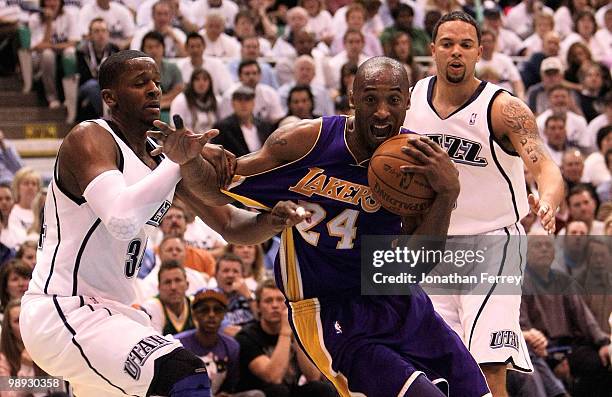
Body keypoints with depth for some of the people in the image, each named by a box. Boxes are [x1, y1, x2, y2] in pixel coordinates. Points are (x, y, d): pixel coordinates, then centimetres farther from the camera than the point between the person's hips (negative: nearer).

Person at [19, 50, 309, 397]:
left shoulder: (166, 155, 10)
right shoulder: (89, 139, -14)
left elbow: (231, 226, 11)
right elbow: (122, 221, -33)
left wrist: (271, 221, -9)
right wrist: (175, 162, -26)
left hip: (114, 312, 10)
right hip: (61, 312, -10)